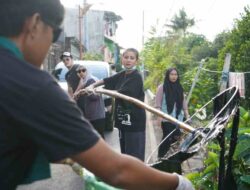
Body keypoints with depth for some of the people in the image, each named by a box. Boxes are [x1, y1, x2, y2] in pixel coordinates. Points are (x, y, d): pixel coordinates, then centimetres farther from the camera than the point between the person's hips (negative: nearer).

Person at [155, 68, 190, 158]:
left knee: (176, 137, 3)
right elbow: (158, 103, -6)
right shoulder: (162, 87, -3)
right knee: (167, 138, -5)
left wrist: (187, 114, 10)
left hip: (178, 118, 5)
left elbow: (183, 102, 15)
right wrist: (159, 116, -13)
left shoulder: (179, 87, 12)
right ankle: (161, 157, 7)